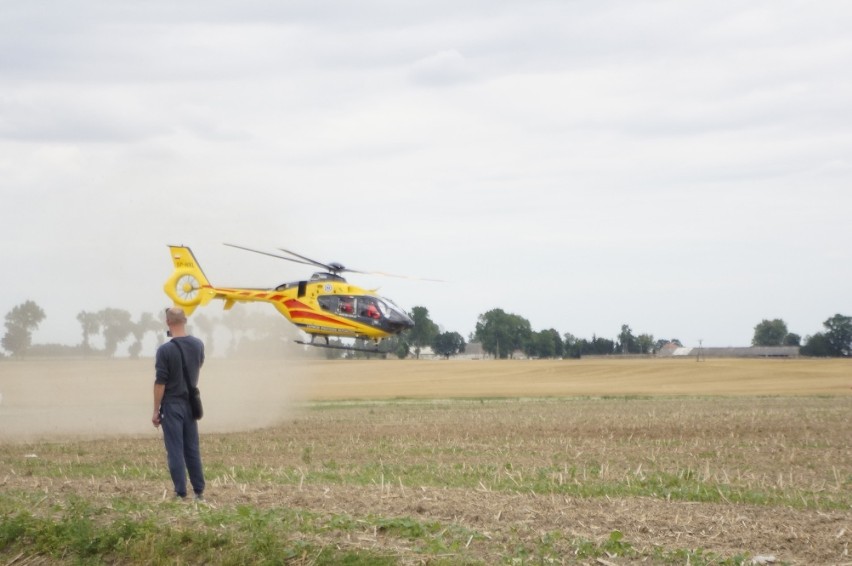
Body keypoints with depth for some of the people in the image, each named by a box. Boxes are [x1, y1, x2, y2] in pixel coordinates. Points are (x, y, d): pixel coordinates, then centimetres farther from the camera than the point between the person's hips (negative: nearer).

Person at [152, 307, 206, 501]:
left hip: (172, 404, -5)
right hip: (190, 403, 5)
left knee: (175, 450, 0)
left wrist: (156, 411, -8)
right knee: (192, 448, 12)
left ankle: (181, 493, -1)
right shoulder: (198, 345, 0)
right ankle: (199, 491, 13)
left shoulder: (165, 350, -17)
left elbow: (160, 383, -15)